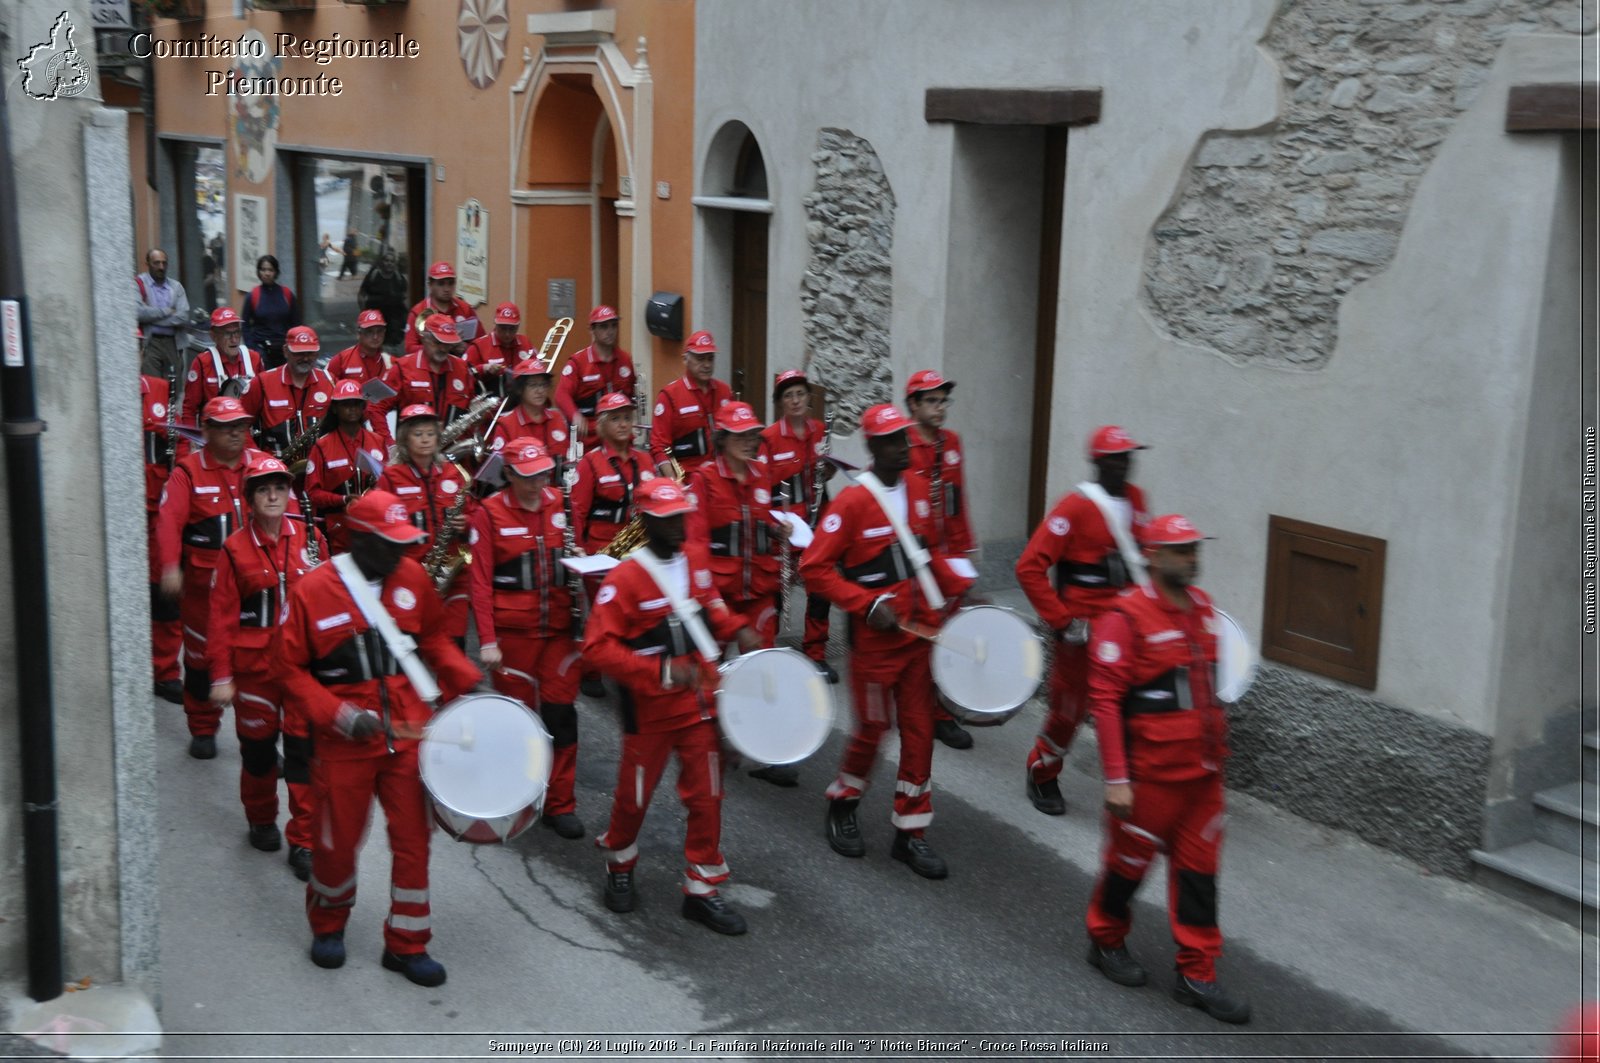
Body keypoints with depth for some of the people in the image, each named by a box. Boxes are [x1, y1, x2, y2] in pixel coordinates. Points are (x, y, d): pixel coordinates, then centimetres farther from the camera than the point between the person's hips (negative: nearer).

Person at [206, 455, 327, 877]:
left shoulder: (311, 539, 1)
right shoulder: (235, 549, -5)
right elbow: (221, 616, -4)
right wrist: (221, 676, -6)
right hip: (255, 666, -1)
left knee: (305, 750, 0)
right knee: (258, 747, 13)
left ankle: (304, 840, 8)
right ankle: (261, 820, 37)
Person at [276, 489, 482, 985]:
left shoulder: (412, 578, -1)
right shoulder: (312, 591, -12)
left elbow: (433, 636, 15)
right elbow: (291, 670, -7)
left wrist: (467, 680, 0)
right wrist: (340, 716, -17)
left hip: (408, 733, 3)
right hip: (344, 741, -3)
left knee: (413, 838, 5)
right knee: (339, 840, 11)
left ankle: (407, 945, 22)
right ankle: (327, 924, 40)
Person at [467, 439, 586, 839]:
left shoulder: (561, 504, 5)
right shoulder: (490, 513, -6)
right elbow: (480, 581, -8)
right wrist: (487, 640, -13)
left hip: (559, 627, 3)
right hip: (512, 631, -3)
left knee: (561, 713, 2)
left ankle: (560, 804, 10)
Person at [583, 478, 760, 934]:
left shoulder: (695, 566, 2)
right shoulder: (624, 579, -18)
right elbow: (598, 647, -22)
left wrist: (737, 628, 0)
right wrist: (660, 672, -29)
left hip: (699, 704, 5)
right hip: (649, 709, -5)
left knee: (706, 797, 6)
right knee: (635, 794, 14)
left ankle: (702, 890, 19)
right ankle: (619, 867, 41)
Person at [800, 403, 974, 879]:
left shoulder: (918, 489, 5)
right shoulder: (853, 501, -15)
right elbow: (814, 568, -16)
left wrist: (959, 587, 5)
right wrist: (868, 604, -21)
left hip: (920, 631, 6)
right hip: (875, 638, -6)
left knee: (919, 730, 8)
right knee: (871, 728, 5)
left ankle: (910, 833, 19)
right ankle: (842, 806, 32)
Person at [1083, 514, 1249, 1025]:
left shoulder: (1202, 607, 6)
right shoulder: (1126, 616, -17)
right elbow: (1105, 699, -19)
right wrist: (1116, 779, -21)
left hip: (1202, 771, 7)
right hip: (1152, 772, -6)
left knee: (1198, 869, 10)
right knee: (1130, 859, 11)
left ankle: (1197, 976, 19)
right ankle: (1106, 941, 36)